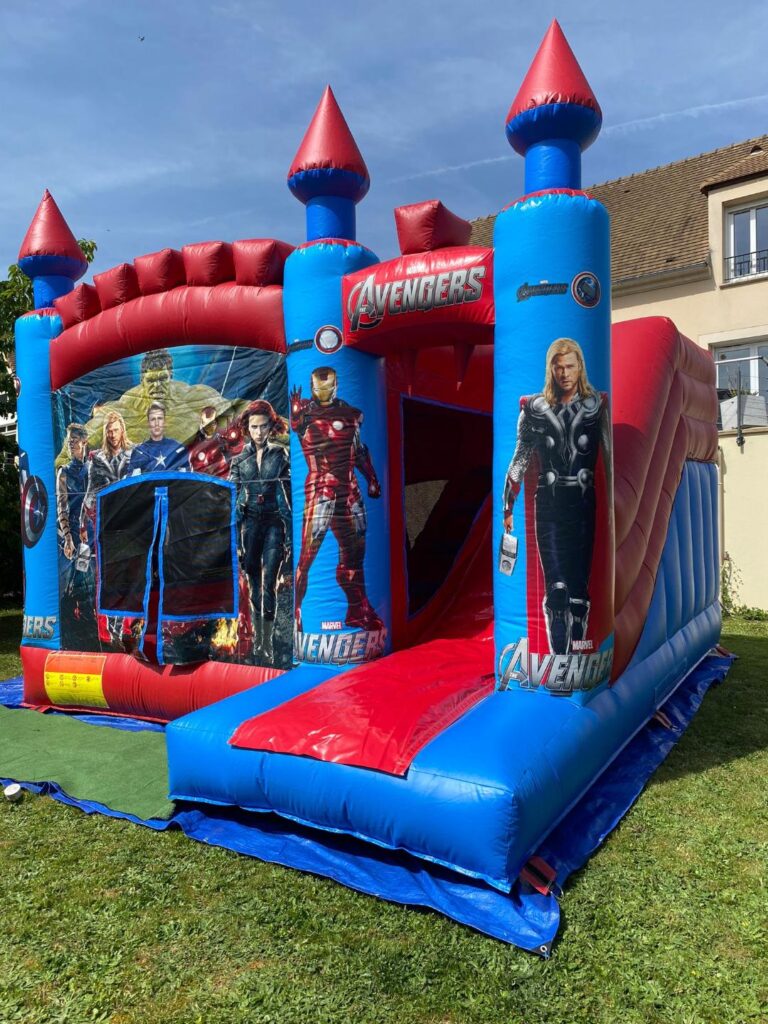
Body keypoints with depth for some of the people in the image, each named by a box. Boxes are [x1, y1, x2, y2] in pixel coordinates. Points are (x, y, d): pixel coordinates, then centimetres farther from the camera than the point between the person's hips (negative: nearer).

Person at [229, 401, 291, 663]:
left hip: (274, 521, -2)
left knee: (269, 583, -9)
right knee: (254, 584, 7)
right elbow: (233, 497, 8)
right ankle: (258, 638, 17)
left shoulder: (281, 455, 3)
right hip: (250, 522, 2)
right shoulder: (240, 458, 7)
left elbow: (290, 495, 3)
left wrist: (290, 534, -1)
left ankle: (267, 642, -4)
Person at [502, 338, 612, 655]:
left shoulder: (597, 405, 4)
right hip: (549, 505, 0)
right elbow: (520, 459, 10)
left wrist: (613, 502, -4)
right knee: (556, 588, -8)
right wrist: (508, 506, 9)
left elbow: (610, 456, 2)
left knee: (579, 589, 4)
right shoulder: (534, 408, 6)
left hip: (584, 504, 0)